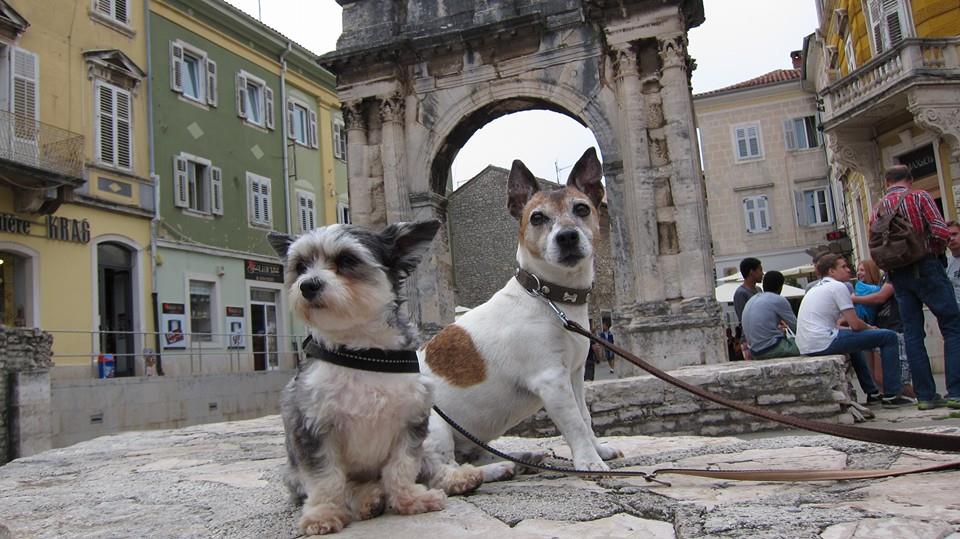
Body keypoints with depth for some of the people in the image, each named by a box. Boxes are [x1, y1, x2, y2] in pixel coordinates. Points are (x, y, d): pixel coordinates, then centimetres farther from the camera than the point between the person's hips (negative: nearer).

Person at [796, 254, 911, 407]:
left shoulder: (815, 289, 23)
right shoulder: (838, 287, -4)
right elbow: (855, 324, -8)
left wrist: (866, 328, 25)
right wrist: (870, 328, 15)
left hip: (805, 347, 10)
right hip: (823, 344, -10)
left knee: (854, 338, 38)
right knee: (889, 337, -2)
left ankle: (872, 393, 39)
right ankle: (891, 395, 1)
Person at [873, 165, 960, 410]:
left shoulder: (878, 208, 11)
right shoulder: (919, 197, -2)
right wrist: (934, 250, 6)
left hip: (898, 274, 5)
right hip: (926, 268, -4)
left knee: (912, 333, 6)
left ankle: (925, 395, 5)